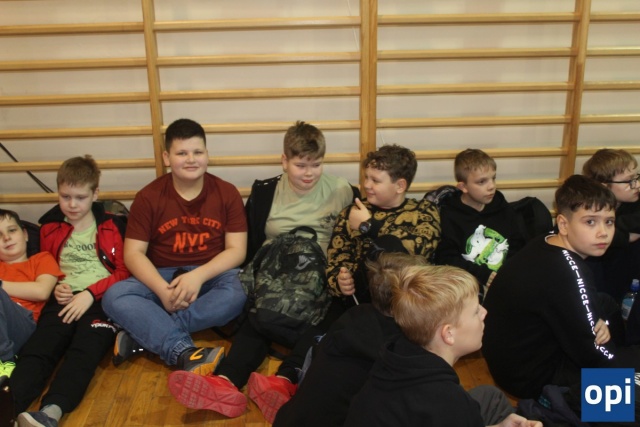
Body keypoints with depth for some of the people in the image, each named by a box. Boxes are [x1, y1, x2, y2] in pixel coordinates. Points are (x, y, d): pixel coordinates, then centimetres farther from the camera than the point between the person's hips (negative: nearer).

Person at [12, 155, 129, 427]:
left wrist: (91, 293, -12)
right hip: (65, 300, 3)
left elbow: (123, 271, 3)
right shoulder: (49, 228, 16)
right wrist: (54, 287, 3)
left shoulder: (110, 227, 7)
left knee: (84, 351, -30)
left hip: (102, 299, -3)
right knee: (36, 349, -25)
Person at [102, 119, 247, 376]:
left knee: (240, 290, -34)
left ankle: (142, 336, -30)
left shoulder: (227, 193, -3)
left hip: (212, 275, 0)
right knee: (114, 297, -27)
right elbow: (133, 253, -6)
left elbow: (236, 250, -7)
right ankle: (184, 352, -40)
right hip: (161, 276, 1)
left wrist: (198, 275, -24)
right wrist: (163, 289, -23)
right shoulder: (148, 197, -3)